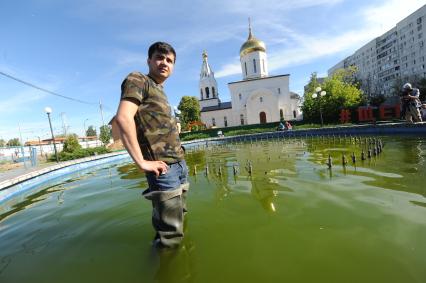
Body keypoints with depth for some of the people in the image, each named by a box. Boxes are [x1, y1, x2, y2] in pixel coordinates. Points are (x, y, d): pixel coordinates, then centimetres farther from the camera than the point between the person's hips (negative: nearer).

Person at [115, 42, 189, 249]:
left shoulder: (159, 91, 23)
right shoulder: (138, 80, -2)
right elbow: (123, 117, -18)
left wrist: (180, 158, 17)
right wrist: (141, 161, -21)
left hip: (179, 163, 9)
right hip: (163, 166, -9)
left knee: (177, 222, 19)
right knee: (170, 236, -1)